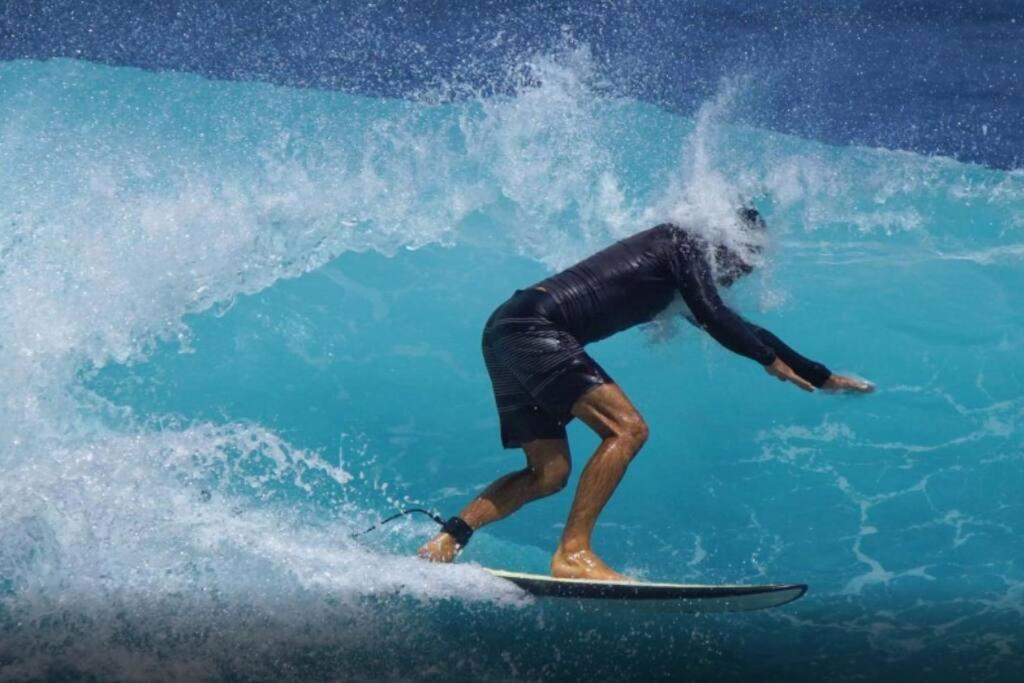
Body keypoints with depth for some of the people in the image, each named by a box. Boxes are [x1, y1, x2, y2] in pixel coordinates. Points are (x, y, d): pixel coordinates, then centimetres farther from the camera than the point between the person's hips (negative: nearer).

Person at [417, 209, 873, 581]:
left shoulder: (679, 280, 26)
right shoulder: (684, 243, 0)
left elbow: (739, 327, 34)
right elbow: (713, 318, -14)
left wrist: (823, 378, 38)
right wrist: (771, 359, 0)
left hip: (508, 332, 10)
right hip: (532, 326, -10)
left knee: (548, 473, 10)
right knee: (626, 428, -16)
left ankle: (446, 540, 4)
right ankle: (573, 554, -20)